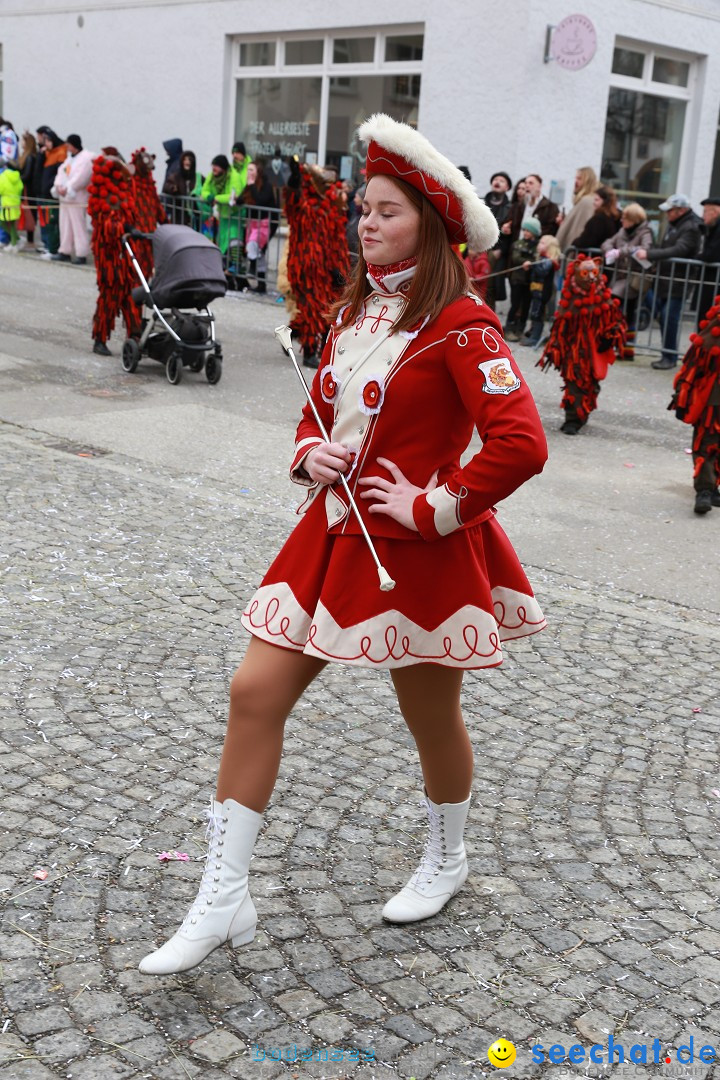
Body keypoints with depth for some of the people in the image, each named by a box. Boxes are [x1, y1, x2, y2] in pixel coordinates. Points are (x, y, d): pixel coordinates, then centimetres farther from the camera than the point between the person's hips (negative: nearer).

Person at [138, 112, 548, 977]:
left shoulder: (460, 326, -14)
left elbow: (521, 445, -22)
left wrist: (431, 508, -18)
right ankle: (223, 899, 10)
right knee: (254, 692, 0)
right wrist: (309, 456, 1)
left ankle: (446, 860, 42)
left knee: (432, 718, 13)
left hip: (419, 553, -7)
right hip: (334, 537, 7)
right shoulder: (353, 312, 10)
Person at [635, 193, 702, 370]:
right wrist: (647, 251, -1)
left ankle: (669, 357, 7)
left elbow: (678, 251, -26)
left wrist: (649, 254, -29)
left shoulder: (691, 227, -15)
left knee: (669, 319, -5)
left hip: (677, 282, -9)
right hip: (664, 278, 9)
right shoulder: (674, 224, 14)